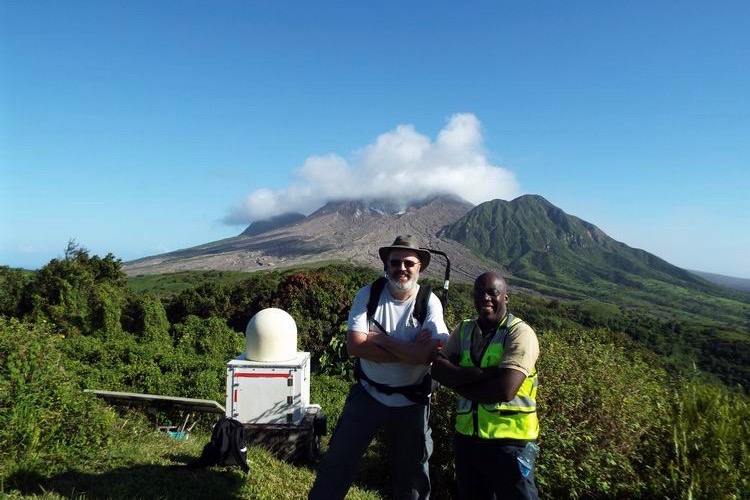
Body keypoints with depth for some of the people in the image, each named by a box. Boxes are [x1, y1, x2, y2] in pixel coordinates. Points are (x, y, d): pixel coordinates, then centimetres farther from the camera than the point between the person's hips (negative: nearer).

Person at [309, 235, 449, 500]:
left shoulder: (429, 302, -13)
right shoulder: (368, 294, -11)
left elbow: (432, 354, -28)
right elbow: (354, 345, -21)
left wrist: (380, 339, -23)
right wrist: (411, 352, -24)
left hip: (410, 402, 0)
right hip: (367, 395, 1)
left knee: (411, 472, 17)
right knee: (337, 462, 9)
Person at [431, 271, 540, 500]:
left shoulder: (520, 333, -12)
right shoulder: (463, 330, 5)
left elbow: (505, 390, -24)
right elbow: (438, 369, -10)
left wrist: (458, 382, -10)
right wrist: (485, 373, -22)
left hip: (509, 440, -6)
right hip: (467, 437, 6)